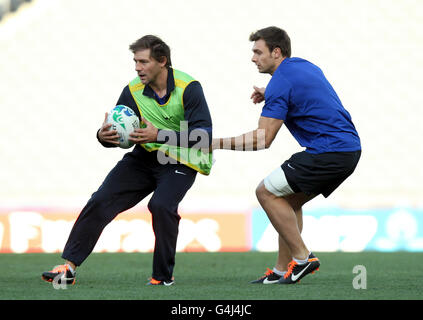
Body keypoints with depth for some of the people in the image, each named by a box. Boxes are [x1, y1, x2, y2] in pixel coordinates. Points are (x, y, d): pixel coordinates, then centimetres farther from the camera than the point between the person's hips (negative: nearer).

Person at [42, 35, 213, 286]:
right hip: (145, 156, 5)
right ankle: (69, 267, -5)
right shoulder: (133, 91, -4)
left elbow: (204, 134, -25)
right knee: (101, 200, -8)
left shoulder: (188, 88, -18)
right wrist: (104, 136, -22)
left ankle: (164, 277, -11)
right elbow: (119, 134, 4)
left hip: (181, 162, -5)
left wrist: (160, 135, -34)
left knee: (161, 205, -29)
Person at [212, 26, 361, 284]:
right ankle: (282, 270, 15)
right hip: (350, 149, 10)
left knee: (267, 192, -2)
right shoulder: (305, 66, 16)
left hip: (329, 153, -10)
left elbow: (262, 140, -15)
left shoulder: (281, 82, -12)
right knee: (289, 200, 18)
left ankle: (302, 257, -3)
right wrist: (269, 97, 23)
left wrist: (217, 143, -8)